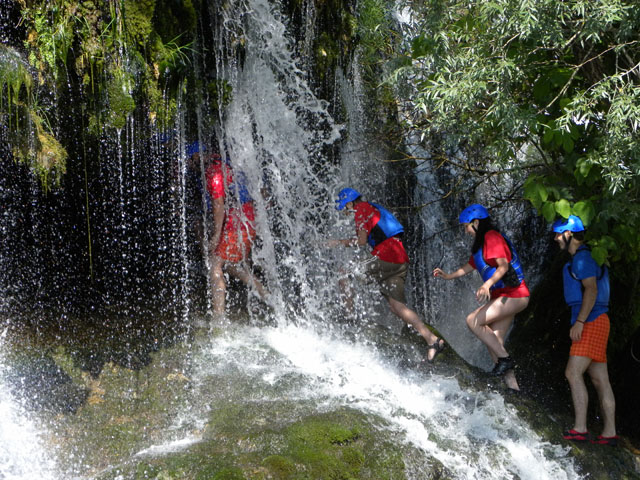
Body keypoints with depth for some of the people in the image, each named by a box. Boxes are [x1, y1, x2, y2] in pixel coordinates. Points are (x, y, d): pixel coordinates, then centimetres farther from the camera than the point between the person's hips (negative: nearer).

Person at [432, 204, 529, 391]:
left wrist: (487, 284, -38)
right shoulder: (480, 243, 19)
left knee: (473, 321, -19)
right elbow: (471, 264, 33)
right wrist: (449, 275, 30)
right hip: (504, 296, 10)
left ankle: (505, 359, -13)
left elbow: (503, 266, -24)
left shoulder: (492, 238, -12)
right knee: (493, 342, 3)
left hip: (513, 294, -10)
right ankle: (512, 386, 3)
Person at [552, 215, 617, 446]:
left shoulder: (582, 258, -10)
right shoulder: (580, 258, 21)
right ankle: (609, 433, 7)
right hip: (592, 324, 10)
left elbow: (591, 290, -20)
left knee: (573, 373, -15)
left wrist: (579, 321, -24)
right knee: (600, 380, 7)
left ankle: (580, 429, -18)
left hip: (591, 323, -10)